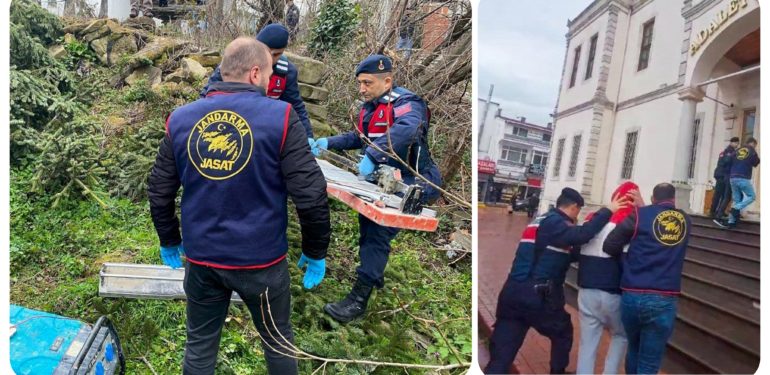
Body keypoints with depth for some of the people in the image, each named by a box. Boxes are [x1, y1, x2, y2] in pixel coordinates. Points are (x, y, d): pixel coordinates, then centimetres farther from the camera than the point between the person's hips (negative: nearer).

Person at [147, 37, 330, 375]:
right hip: (261, 259, -3)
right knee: (278, 342, 20)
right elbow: (311, 195, -16)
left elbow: (159, 192, 7)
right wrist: (315, 251, -3)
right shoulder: (280, 117, -14)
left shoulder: (180, 119, 0)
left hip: (201, 258, 4)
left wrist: (169, 241, 22)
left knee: (200, 346, 22)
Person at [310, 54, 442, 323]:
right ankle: (374, 275, 41)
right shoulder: (370, 107, 10)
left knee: (378, 233, -16)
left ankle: (359, 299, -11)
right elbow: (360, 137, 21)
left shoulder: (406, 103, -18)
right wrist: (329, 142, 8)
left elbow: (406, 130, -40)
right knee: (367, 225, 18)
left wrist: (372, 155, -48)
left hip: (412, 184, -9)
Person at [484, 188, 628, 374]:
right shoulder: (554, 222, -8)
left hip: (513, 291, 8)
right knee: (562, 334, 21)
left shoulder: (541, 221, 21)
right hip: (537, 295, -8)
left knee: (501, 353, 3)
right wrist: (607, 211, -19)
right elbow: (581, 234, -27)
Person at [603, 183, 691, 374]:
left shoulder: (640, 215, -1)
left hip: (632, 296, 0)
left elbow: (609, 246, -2)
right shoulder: (685, 220, 9)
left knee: (634, 349, 24)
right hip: (664, 301, 0)